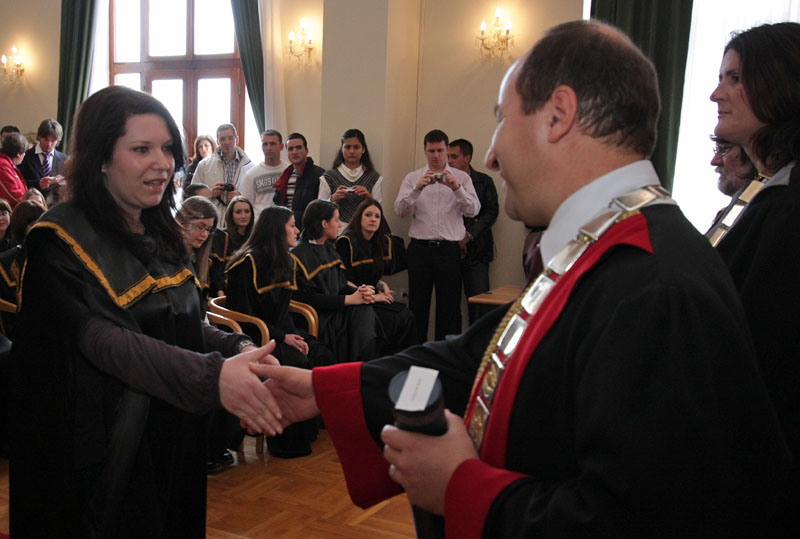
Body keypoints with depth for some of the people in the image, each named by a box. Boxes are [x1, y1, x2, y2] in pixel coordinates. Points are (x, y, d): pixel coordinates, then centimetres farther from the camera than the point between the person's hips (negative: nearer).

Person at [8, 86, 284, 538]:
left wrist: (237, 347, -13)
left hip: (175, 443, 7)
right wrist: (212, 375, -42)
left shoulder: (161, 233, 6)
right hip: (104, 455, -7)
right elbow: (102, 339, -29)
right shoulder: (63, 242, -16)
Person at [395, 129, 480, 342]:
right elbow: (401, 210, -3)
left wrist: (457, 188, -19)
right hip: (420, 247, 1)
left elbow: (473, 210, -4)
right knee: (417, 304, 6)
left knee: (450, 306, 1)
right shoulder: (413, 178, 11)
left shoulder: (461, 177, 9)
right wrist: (417, 189, -18)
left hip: (449, 249, -1)